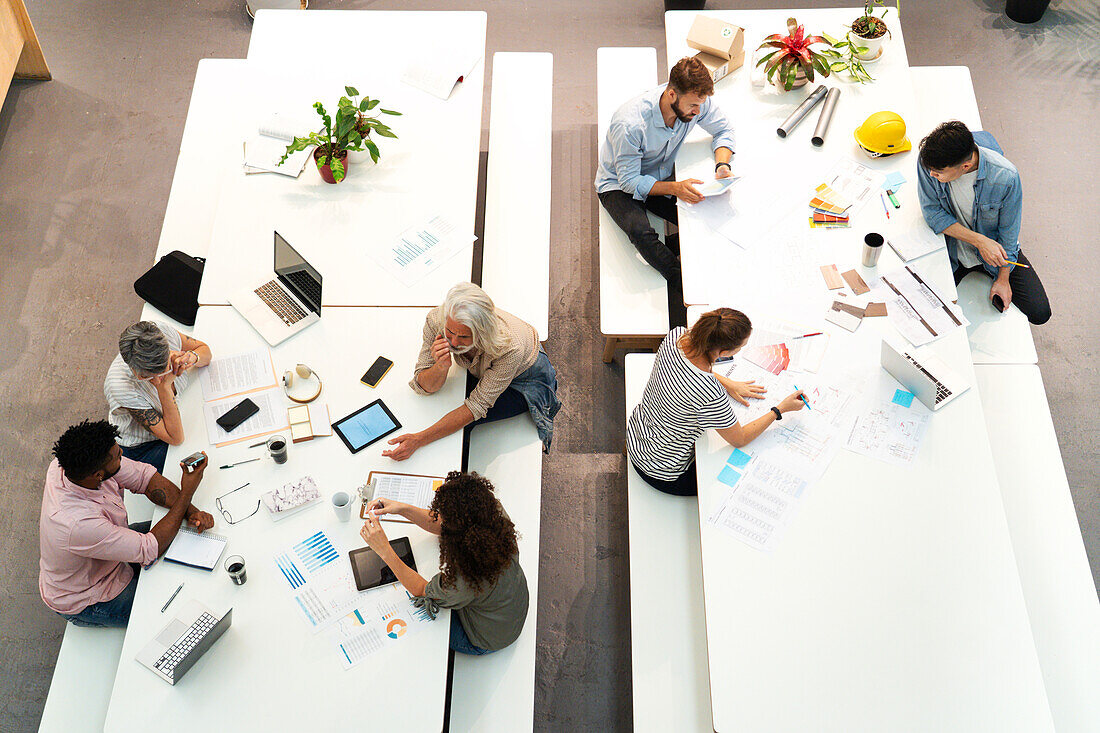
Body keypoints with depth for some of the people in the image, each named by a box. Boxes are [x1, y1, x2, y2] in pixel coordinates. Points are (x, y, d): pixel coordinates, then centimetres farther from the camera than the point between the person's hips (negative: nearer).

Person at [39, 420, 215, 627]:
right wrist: (187, 492, -26)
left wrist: (190, 511, -24)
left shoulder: (70, 462, -22)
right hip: (84, 603, -7)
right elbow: (149, 550, -31)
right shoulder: (79, 524, -43)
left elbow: (143, 475, -12)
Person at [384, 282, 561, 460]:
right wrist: (441, 366, -45)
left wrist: (419, 440, -44)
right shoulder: (435, 320, -32)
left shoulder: (509, 347, -43)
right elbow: (423, 387, -21)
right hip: (480, 372, 5)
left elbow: (477, 406, -36)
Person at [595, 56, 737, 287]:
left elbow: (723, 129, 2)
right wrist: (675, 188, -38)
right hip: (619, 186, -5)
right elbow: (630, 181, -25)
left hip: (661, 178, 5)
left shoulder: (696, 102, -18)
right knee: (641, 233, -35)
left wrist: (722, 165, -18)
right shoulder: (630, 124, -35)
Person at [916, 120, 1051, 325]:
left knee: (1039, 313, -6)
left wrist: (1003, 279, -5)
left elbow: (1009, 231, -13)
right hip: (951, 249, 1)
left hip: (994, 244, 0)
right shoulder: (929, 159, -27)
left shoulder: (1005, 177, -29)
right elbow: (932, 212, -17)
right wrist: (979, 240, -26)